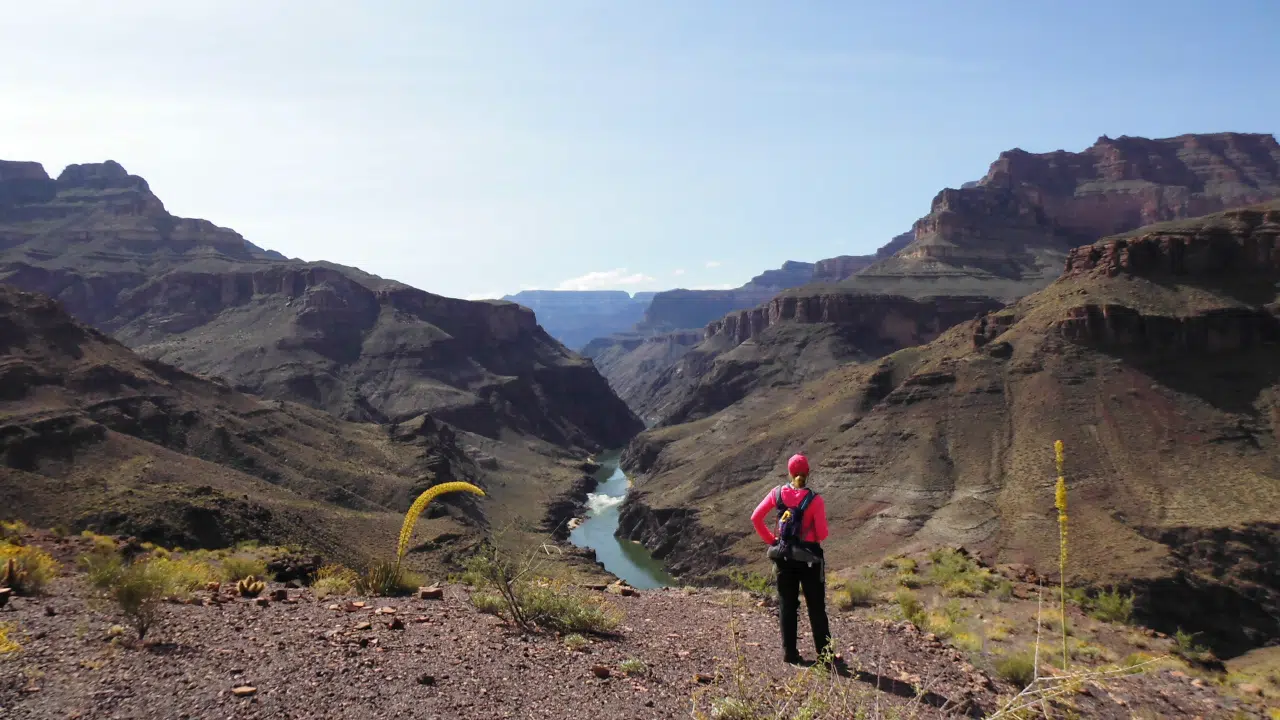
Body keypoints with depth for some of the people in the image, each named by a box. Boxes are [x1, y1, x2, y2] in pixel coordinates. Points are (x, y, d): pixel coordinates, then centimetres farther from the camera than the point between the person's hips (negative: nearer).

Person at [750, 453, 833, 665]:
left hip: (784, 556, 3)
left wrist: (770, 540, 5)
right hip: (809, 556, -3)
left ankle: (789, 652, 16)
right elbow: (822, 534, -11)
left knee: (787, 605, 13)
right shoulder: (815, 500, -14)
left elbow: (756, 518, -3)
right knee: (816, 606, 8)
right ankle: (824, 653, 12)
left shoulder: (777, 493, -5)